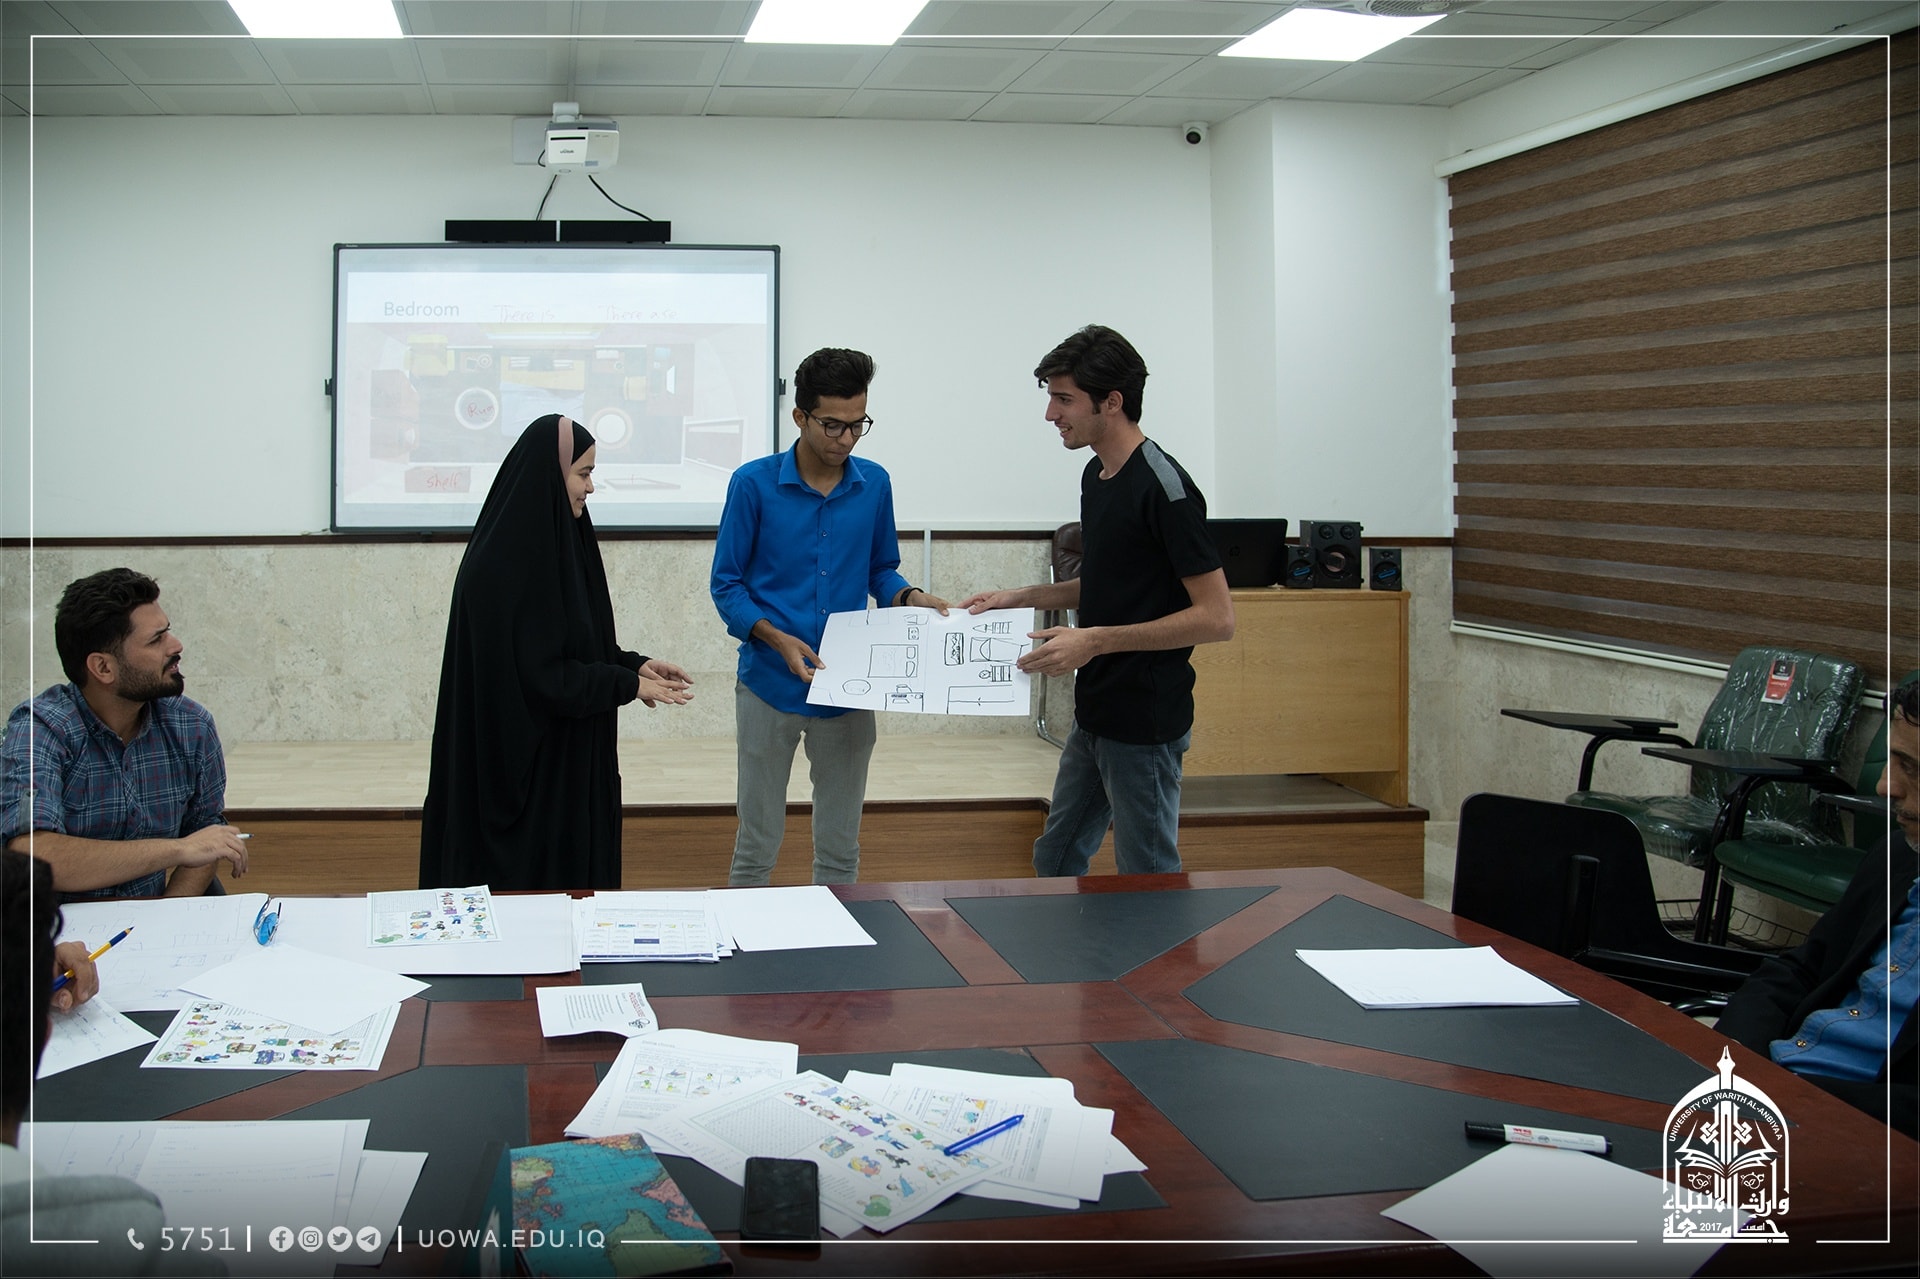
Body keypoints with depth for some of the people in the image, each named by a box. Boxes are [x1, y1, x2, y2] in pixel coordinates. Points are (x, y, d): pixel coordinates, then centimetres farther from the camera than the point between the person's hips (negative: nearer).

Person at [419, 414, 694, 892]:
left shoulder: (554, 543, 8)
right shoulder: (504, 565, -20)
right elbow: (539, 676, -22)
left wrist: (636, 664, 3)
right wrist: (628, 684, -15)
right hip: (524, 762, -9)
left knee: (575, 874, 13)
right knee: (528, 880, 0)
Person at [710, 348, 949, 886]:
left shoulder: (874, 484, 2)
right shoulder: (754, 483, -7)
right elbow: (726, 584, -5)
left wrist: (910, 597, -8)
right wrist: (778, 639, -20)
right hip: (770, 685, -3)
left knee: (840, 850, 11)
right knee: (756, 846, 6)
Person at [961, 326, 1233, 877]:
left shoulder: (1163, 488, -20)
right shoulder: (1095, 475, 9)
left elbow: (1216, 616, -22)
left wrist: (1097, 640, -25)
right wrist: (1019, 598, 10)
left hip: (1144, 726, -9)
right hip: (1094, 716, 9)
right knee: (1055, 862, 18)